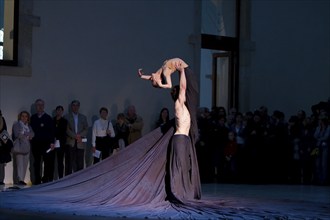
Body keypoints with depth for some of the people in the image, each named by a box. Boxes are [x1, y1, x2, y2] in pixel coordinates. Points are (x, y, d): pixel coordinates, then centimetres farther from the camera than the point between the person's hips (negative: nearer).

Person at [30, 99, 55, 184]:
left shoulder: (48, 118, 2)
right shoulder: (33, 118, 12)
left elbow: (52, 131, -2)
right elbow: (31, 129, 14)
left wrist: (52, 143, -9)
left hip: (46, 143, -3)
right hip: (36, 143, 3)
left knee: (47, 162, -6)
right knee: (36, 163, 5)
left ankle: (46, 179, 0)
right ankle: (37, 180, 8)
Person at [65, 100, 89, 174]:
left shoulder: (83, 117, 16)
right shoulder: (67, 117, 6)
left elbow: (86, 129, 8)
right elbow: (67, 130, -3)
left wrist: (79, 136, -9)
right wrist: (75, 136, -14)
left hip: (80, 143, 2)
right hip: (70, 143, -2)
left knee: (80, 164, -1)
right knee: (69, 163, -4)